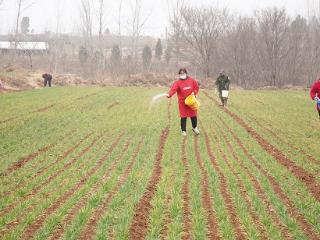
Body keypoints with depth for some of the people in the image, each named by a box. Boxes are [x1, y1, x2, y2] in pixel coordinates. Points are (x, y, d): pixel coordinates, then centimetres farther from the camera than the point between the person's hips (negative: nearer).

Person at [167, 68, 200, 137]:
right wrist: (169, 94, -43)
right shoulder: (177, 82, -9)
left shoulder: (192, 80, 1)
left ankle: (195, 128, 34)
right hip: (182, 102, -2)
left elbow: (196, 87, 10)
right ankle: (183, 131, 9)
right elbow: (173, 89, -24)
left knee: (193, 115, 11)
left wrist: (194, 92, -10)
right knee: (183, 116, -3)